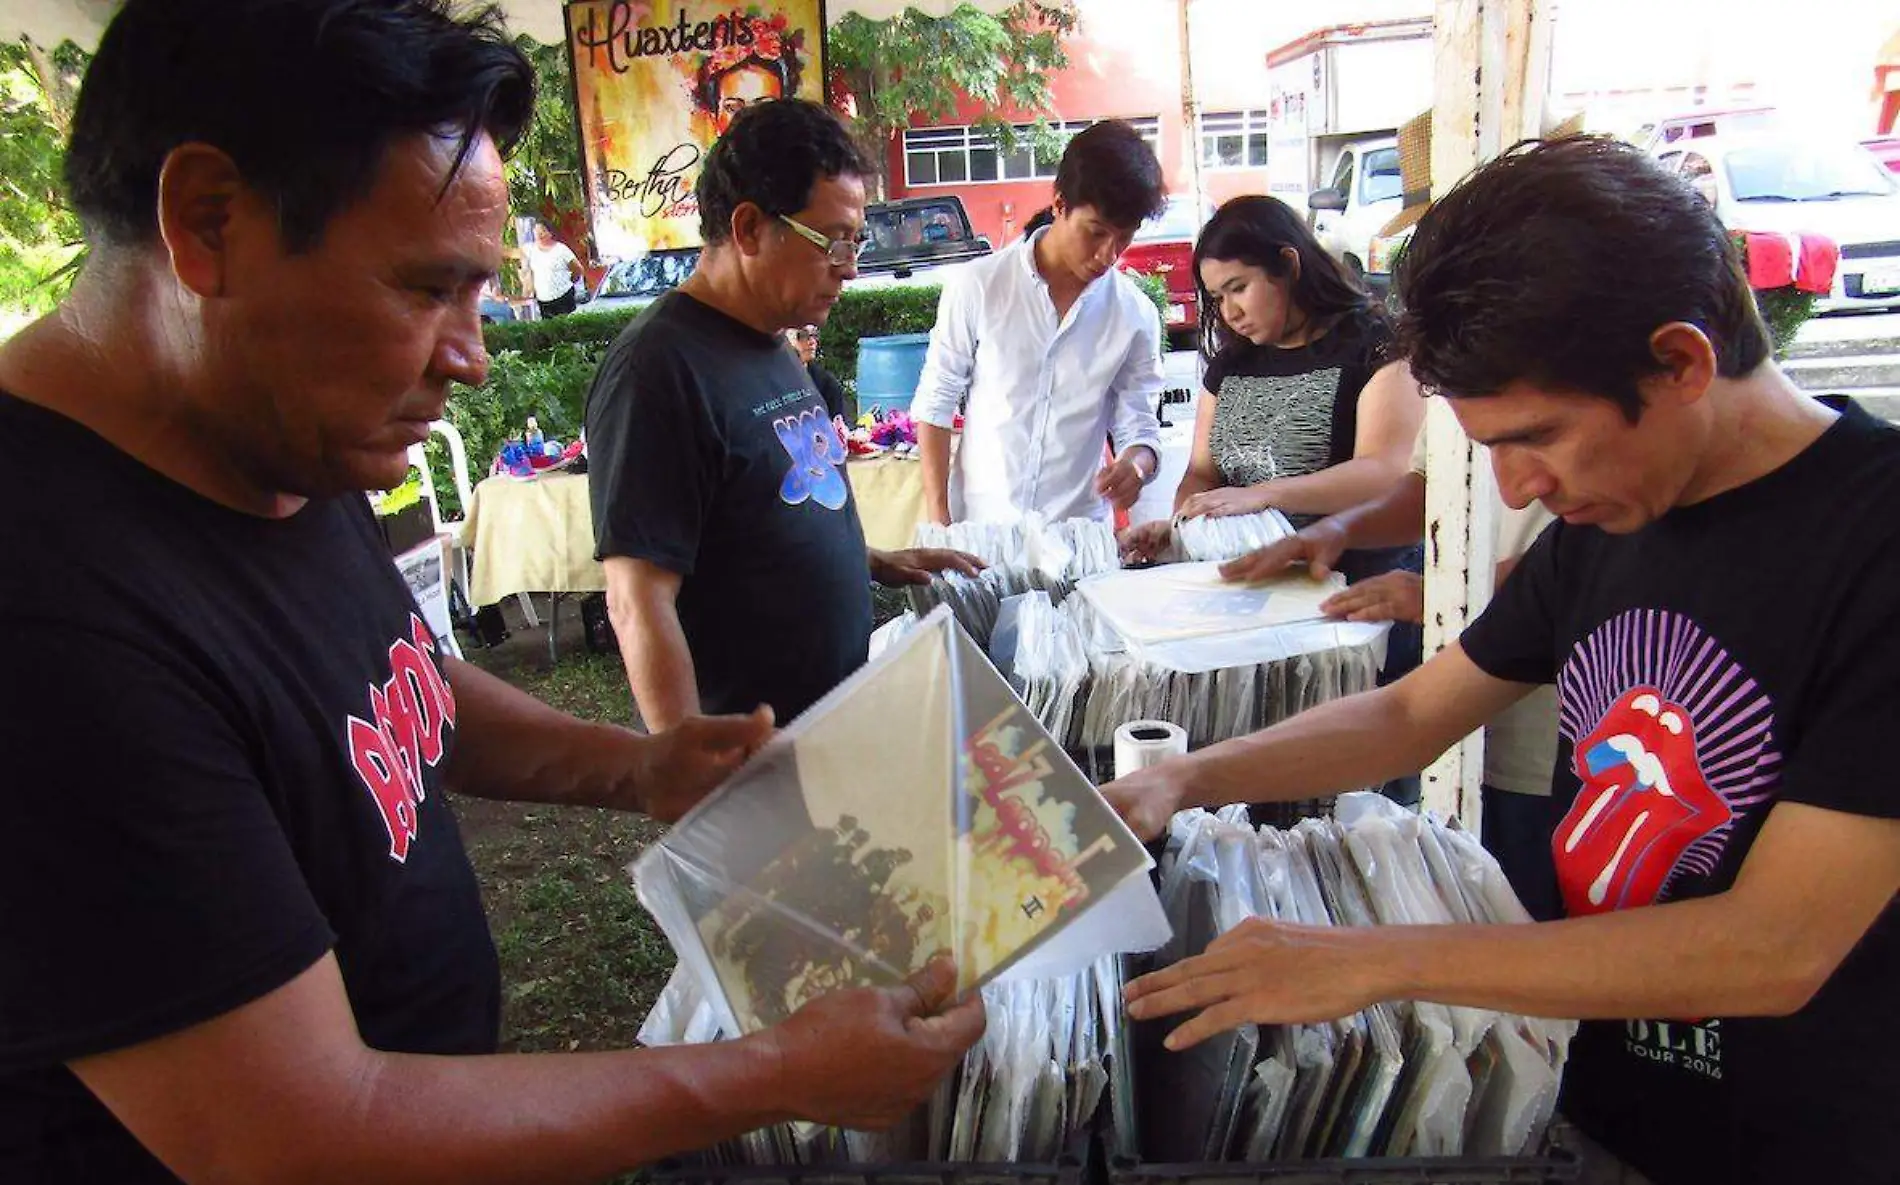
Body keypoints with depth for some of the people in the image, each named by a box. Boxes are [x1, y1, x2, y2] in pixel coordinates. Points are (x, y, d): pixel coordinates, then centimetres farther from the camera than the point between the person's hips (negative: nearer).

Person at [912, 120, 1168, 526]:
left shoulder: (1136, 315, -2)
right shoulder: (978, 286, -7)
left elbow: (1139, 425, 4)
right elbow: (935, 405, -1)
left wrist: (1136, 463, -19)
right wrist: (937, 521, -5)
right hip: (978, 527, -1)